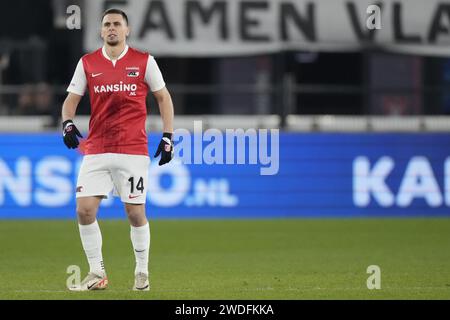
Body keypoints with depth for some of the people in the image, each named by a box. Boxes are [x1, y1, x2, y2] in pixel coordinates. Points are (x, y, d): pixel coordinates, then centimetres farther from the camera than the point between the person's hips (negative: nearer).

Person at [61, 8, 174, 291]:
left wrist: (168, 137, 1)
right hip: (96, 150, 2)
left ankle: (142, 273, 16)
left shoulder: (144, 61, 2)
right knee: (84, 210, -7)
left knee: (135, 213, -2)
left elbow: (163, 98, 8)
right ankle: (97, 274, 7)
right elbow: (71, 99, 9)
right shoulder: (87, 63, 6)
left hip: (133, 150, -2)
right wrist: (68, 123, -11)